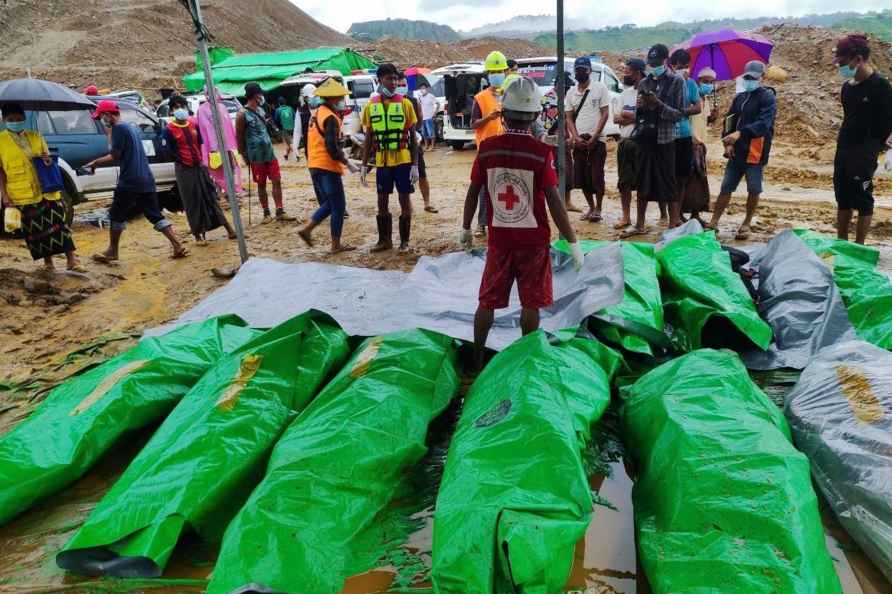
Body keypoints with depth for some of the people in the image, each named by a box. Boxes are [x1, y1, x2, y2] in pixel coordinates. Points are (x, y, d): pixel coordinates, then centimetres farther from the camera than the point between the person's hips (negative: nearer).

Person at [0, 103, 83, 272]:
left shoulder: (36, 136, 11)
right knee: (35, 231, 5)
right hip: (21, 196, -2)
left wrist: (48, 160, -10)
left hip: (46, 191, 2)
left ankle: (72, 261, -1)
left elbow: (48, 160, 16)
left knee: (58, 225, -2)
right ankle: (48, 262, 15)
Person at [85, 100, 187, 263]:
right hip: (146, 180, 8)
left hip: (129, 182, -8)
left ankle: (113, 251, 16)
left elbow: (115, 157, -11)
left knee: (116, 215, 7)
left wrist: (96, 162, 3)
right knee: (155, 215, 6)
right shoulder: (132, 127, 17)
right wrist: (108, 138, 21)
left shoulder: (118, 128, -10)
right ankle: (177, 246, -3)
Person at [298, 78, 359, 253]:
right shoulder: (330, 118, -15)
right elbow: (332, 147, -22)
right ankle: (336, 245, 5)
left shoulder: (317, 114, 14)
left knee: (328, 204, 21)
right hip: (328, 167, -9)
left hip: (315, 166, 9)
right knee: (338, 206, 0)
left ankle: (307, 229, 13)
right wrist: (348, 164, -15)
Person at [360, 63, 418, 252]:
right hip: (382, 162, 3)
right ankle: (384, 240, 21)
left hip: (403, 160, -2)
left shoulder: (405, 104, -2)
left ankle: (404, 241, 13)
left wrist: (415, 165, -7)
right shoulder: (371, 106, 4)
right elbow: (368, 138, 9)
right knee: (382, 201, 8)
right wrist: (364, 165, 4)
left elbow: (413, 137, -1)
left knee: (404, 199, 2)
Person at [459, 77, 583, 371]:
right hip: (533, 239, -3)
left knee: (488, 300, 14)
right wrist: (573, 242, -8)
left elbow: (473, 192, 3)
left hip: (499, 238, 3)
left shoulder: (487, 148, -4)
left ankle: (477, 357, 24)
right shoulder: (541, 152, -13)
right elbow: (554, 201, -15)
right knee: (531, 303, 9)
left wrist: (466, 228, 17)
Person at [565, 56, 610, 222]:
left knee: (597, 176, -5)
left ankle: (598, 209, 6)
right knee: (581, 177, 6)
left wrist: (593, 137, -12)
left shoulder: (600, 88, 1)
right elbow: (569, 118, 10)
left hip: (596, 140, -4)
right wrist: (576, 137, -6)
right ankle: (591, 207, 21)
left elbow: (605, 114, -4)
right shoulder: (571, 92, 11)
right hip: (578, 140, 4)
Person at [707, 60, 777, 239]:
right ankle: (714, 222, 9)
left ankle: (746, 224, 14)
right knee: (726, 188, 6)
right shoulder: (740, 98, 16)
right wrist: (728, 142, -1)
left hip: (755, 152, -6)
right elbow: (729, 120, 17)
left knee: (754, 189, 2)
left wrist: (740, 133, -32)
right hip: (737, 151, 6)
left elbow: (764, 123, -19)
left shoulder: (767, 98, -5)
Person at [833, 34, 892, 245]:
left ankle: (859, 246, 4)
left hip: (864, 153, -8)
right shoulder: (847, 86, 9)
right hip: (843, 149, 8)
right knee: (842, 197, 12)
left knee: (862, 199, -2)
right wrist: (842, 139, 13)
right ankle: (841, 242, 21)